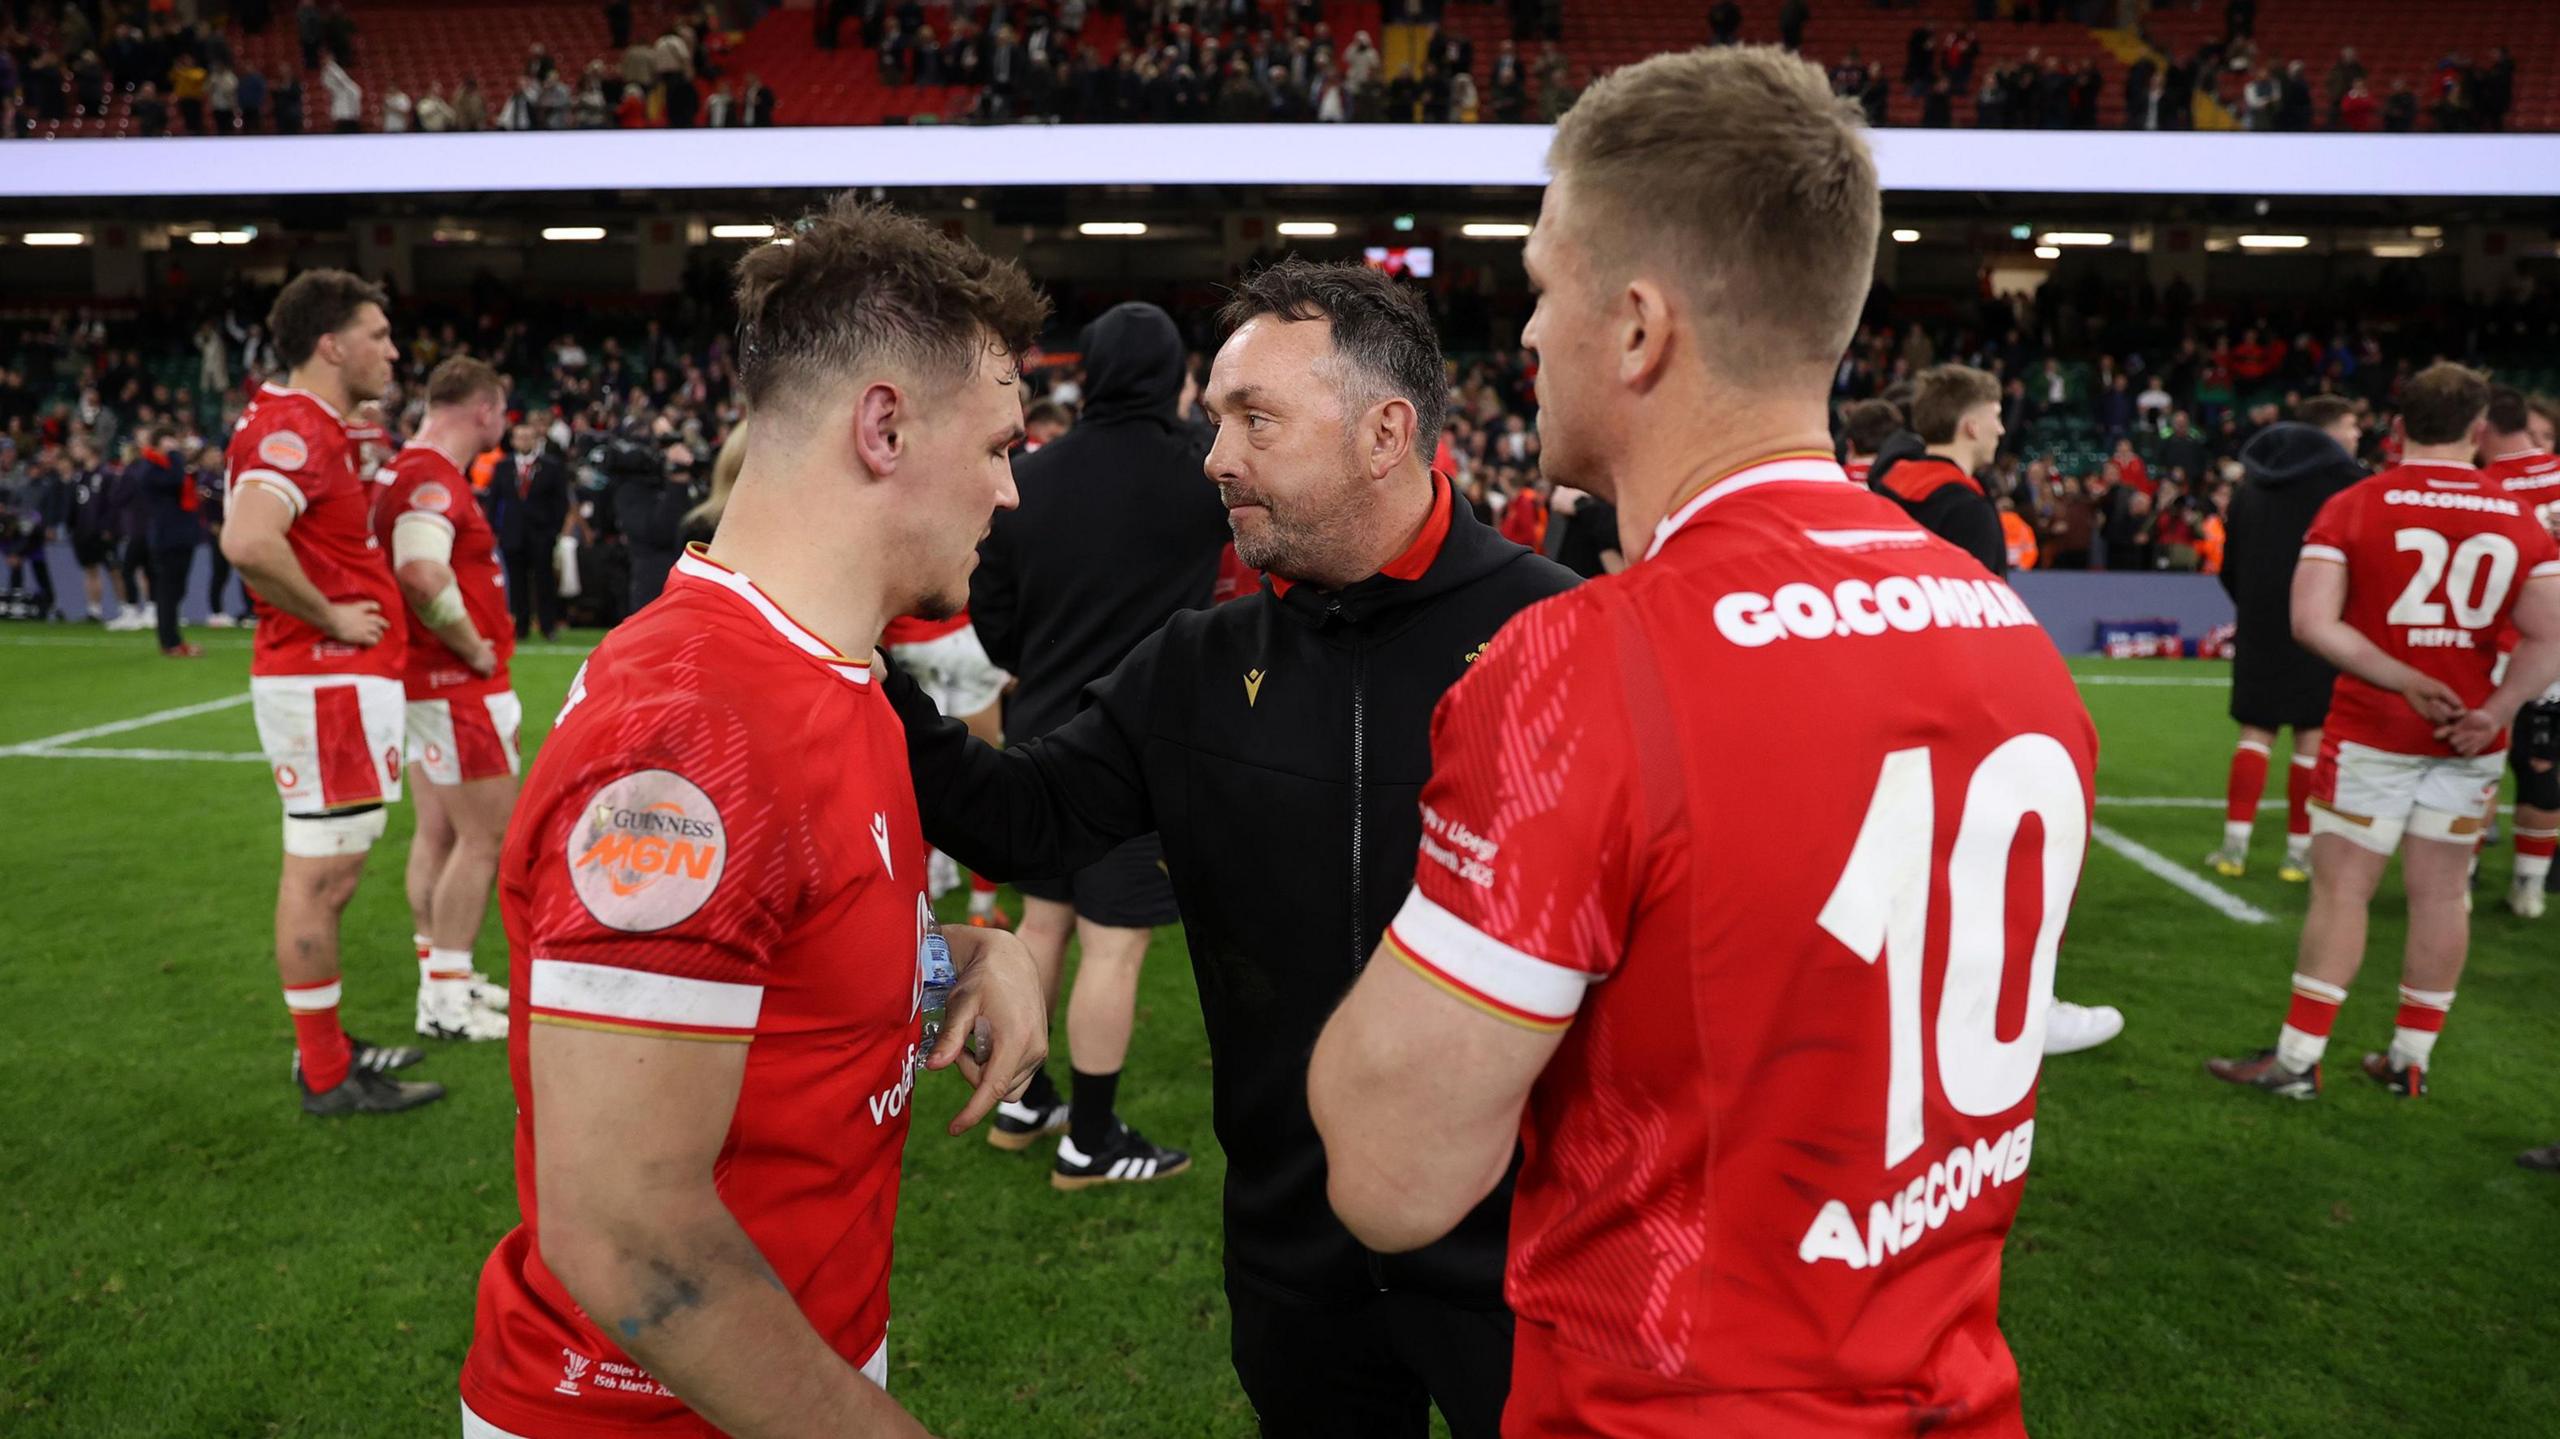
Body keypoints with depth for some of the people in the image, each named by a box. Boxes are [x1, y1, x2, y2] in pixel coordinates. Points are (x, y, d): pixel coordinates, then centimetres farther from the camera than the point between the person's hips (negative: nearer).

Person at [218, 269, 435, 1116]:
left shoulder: (316, 428, 16)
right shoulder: (296, 427, -17)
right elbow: (247, 541, -33)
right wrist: (329, 616, -20)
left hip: (344, 678, 11)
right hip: (327, 680, -11)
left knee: (329, 868, 16)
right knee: (322, 869, -3)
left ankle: (325, 1046, 28)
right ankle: (325, 1075, 6)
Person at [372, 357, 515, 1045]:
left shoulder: (407, 470, 14)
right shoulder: (433, 478, -19)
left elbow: (408, 567, 22)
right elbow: (422, 575, -34)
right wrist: (474, 647, -20)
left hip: (427, 678, 10)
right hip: (460, 685, -10)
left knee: (438, 833, 16)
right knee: (486, 837, -3)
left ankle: (440, 973, 26)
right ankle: (446, 999, 4)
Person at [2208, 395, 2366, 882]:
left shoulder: (2254, 477, 11)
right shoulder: (2344, 479, -6)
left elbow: (2230, 559, 13)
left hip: (2260, 623, 4)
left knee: (2256, 728, 8)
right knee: (2312, 732, 2)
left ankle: (2234, 845, 2)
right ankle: (2299, 850, 5)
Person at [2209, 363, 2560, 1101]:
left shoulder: (2353, 508, -7)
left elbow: (2312, 621, -17)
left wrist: (2403, 680, -13)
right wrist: (2497, 710, -6)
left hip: (2373, 732, -3)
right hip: (2468, 739, 4)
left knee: (2341, 888, 1)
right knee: (2442, 893, 10)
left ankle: (2298, 1059, 5)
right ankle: (2411, 1058, 21)